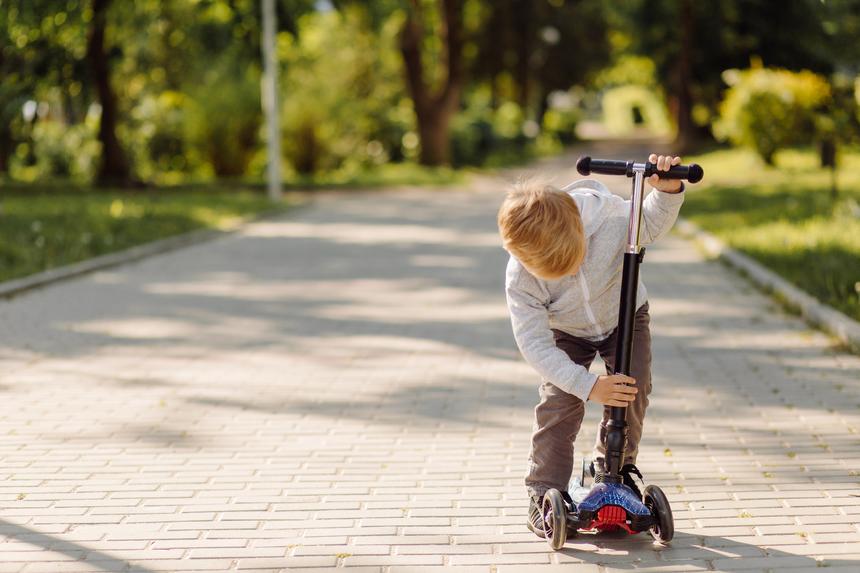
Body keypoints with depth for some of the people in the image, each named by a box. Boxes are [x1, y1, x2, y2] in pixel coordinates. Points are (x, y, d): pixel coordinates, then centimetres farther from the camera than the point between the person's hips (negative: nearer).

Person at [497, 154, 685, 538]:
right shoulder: (520, 278, -35)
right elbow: (535, 344, -30)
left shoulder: (609, 215, -35)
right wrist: (588, 385, -36)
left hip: (625, 316, 1)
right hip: (566, 332, -1)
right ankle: (545, 493, -1)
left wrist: (667, 192, -31)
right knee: (558, 404, -17)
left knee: (633, 388, -16)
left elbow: (652, 225, -11)